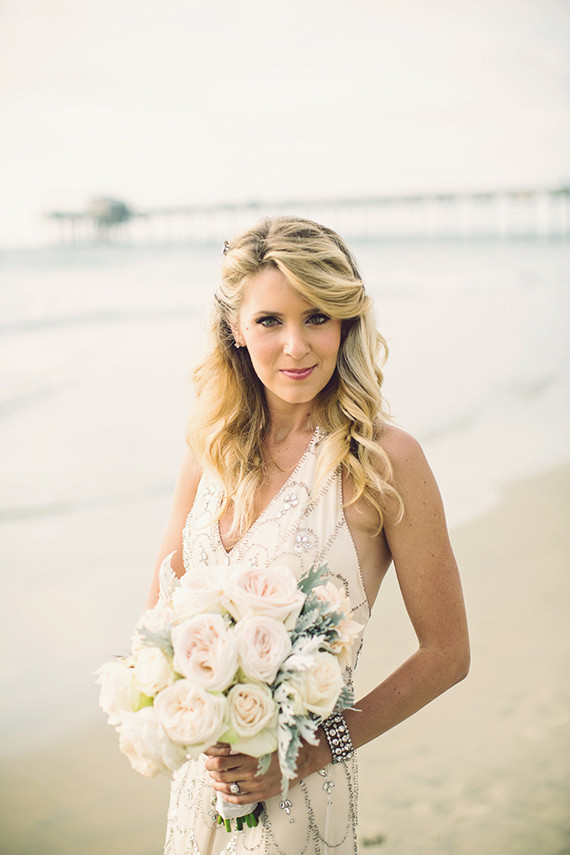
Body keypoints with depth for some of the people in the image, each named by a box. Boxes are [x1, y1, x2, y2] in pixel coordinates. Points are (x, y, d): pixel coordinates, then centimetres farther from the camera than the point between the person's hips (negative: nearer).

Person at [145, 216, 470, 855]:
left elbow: (446, 653, -11)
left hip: (302, 796, -4)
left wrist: (318, 749, -15)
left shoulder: (386, 459, -17)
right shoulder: (214, 445, -3)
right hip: (200, 775, 5)